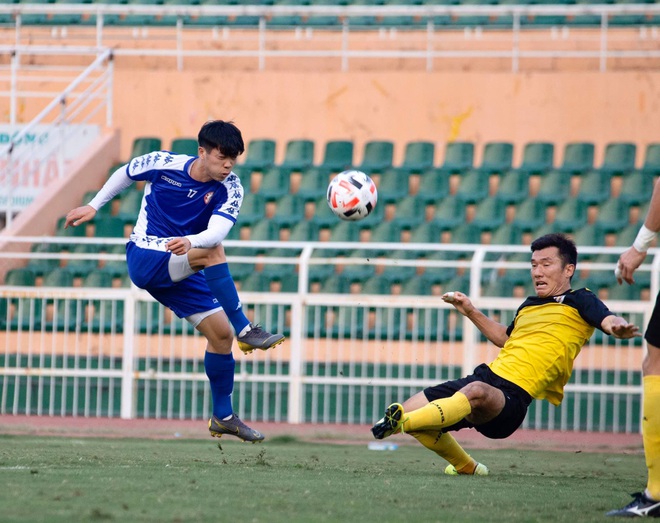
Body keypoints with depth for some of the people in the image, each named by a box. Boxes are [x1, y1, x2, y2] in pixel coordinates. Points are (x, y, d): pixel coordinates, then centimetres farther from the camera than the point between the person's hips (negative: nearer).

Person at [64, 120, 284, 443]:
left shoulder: (229, 189, -10)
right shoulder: (163, 163, -13)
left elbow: (217, 230, -29)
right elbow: (125, 173, 9)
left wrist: (190, 241, -49)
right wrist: (93, 206, 13)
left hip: (180, 271, 4)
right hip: (144, 258, -4)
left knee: (221, 334, -3)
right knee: (212, 251, -30)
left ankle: (223, 416, 13)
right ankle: (245, 331, -29)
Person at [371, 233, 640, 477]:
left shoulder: (579, 301, 4)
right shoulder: (529, 306, 25)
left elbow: (609, 321, -15)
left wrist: (619, 327, -39)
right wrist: (471, 312, 36)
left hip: (514, 395, -8)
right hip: (487, 374, 8)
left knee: (476, 392, -41)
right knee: (410, 409, 1)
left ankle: (400, 422, -54)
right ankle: (466, 468, 21)